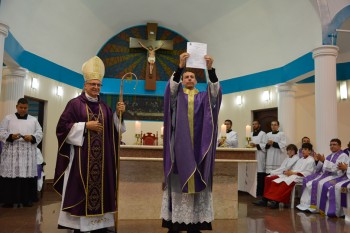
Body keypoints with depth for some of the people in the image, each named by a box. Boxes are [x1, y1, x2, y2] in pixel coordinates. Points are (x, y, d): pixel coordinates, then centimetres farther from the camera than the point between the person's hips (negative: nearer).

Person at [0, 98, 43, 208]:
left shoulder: (33, 120, 15)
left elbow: (39, 133, 9)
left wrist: (32, 137, -11)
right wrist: (11, 136, -17)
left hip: (28, 154, 2)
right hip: (11, 153, -1)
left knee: (28, 174, -1)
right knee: (10, 174, -6)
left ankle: (27, 199, 8)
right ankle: (9, 200, 3)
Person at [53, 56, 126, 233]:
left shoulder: (104, 107, 13)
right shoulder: (75, 104, -1)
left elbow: (113, 128, 13)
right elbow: (62, 126, -8)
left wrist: (118, 114, -3)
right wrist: (86, 125, -14)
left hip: (101, 157, 5)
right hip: (81, 155, -5)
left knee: (100, 188, 7)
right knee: (80, 189, -2)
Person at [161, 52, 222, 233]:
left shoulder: (203, 97, 14)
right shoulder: (176, 95, 11)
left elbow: (215, 91, -5)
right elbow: (171, 86, -10)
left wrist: (210, 69, -20)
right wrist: (180, 67, -25)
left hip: (197, 145, 2)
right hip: (180, 145, -1)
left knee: (197, 180, 0)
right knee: (178, 180, -5)